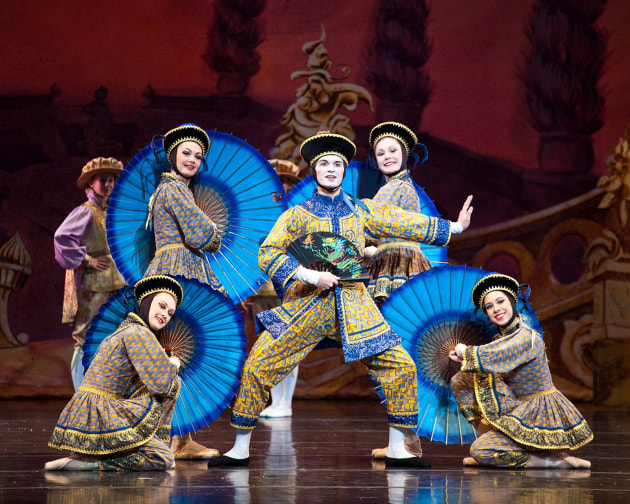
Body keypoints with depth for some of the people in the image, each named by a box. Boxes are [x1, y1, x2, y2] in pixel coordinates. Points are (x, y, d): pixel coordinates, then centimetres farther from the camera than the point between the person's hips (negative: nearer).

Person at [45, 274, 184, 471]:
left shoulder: (124, 330, 20)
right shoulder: (139, 333, -11)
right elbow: (161, 383, -14)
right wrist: (173, 364, 6)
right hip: (100, 417, -9)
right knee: (165, 460, -10)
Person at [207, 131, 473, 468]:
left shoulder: (361, 211, 13)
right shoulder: (298, 215, 6)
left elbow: (409, 224, 20)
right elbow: (267, 253, -3)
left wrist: (454, 227, 23)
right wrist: (310, 275, -14)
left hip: (354, 306, 2)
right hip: (307, 303, -2)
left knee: (401, 365, -7)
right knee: (257, 367, -10)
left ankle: (397, 450, 5)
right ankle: (240, 449, 4)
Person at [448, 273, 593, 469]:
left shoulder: (526, 338, -25)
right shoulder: (504, 335, 3)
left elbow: (486, 357, -29)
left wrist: (463, 351, -8)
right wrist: (464, 356, -9)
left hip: (540, 414, -9)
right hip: (518, 405, 9)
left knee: (480, 451, -19)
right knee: (460, 381, 5)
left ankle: (556, 460, -10)